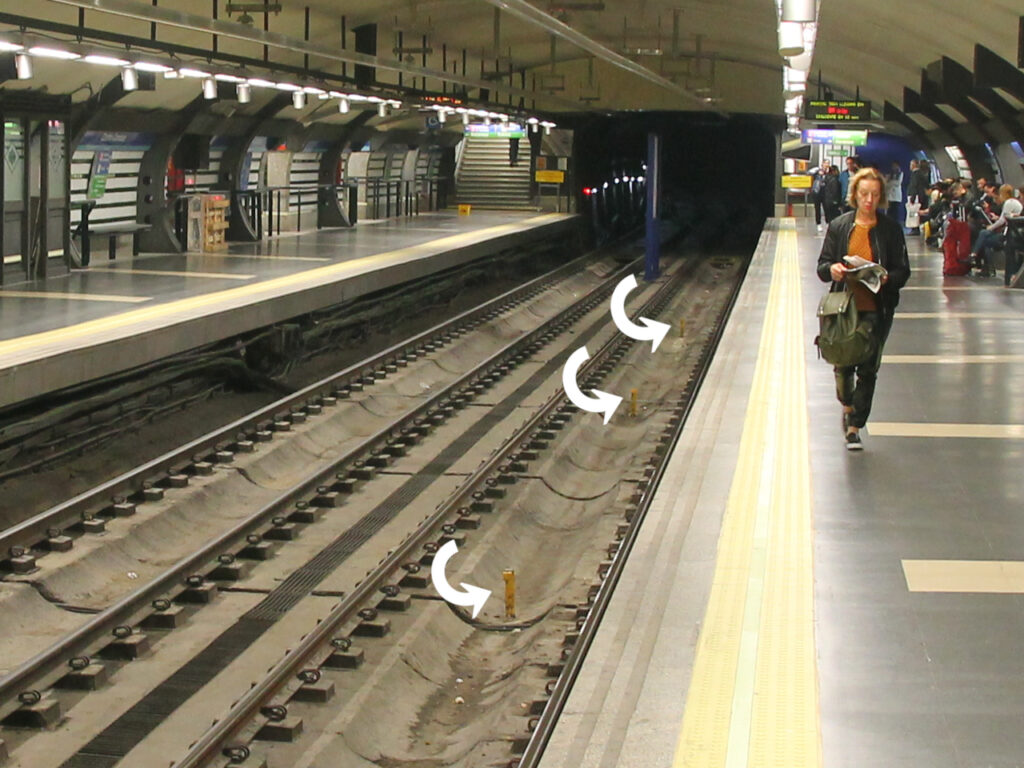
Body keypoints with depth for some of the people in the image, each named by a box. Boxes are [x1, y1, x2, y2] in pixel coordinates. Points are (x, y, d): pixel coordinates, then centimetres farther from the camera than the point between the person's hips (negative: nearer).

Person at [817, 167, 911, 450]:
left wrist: (886, 278, -20)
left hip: (876, 309, -1)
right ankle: (848, 405, 39)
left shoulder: (891, 229, 1)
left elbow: (903, 272, 1)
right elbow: (822, 265, 7)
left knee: (868, 369, -2)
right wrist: (832, 269, -16)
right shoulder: (839, 226, 5)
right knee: (843, 363, 7)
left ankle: (854, 427, 8)